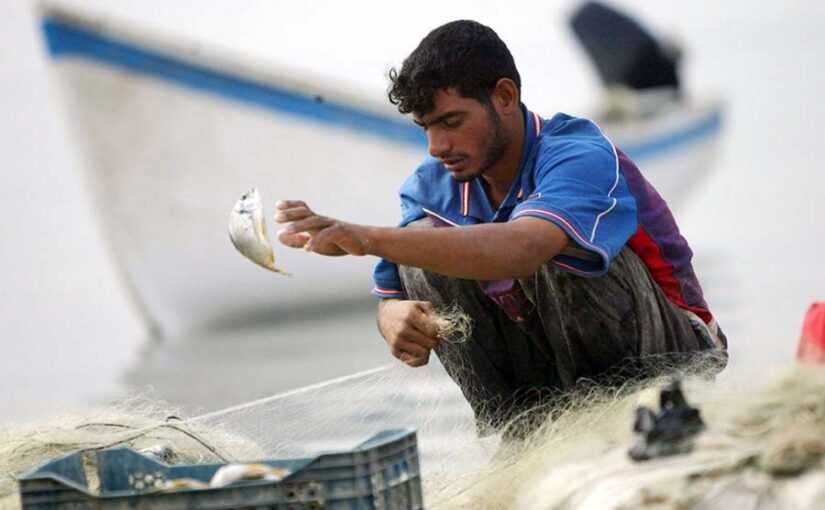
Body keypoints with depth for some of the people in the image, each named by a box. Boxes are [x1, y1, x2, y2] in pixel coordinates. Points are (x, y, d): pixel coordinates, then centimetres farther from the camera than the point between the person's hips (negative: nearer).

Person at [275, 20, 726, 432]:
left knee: (558, 249, -33)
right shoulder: (433, 187, -4)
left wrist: (368, 238, -53)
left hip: (671, 354, -6)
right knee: (424, 245, -11)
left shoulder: (582, 157, -27)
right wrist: (397, 319, -27)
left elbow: (521, 250, -47)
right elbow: (391, 296, 1)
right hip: (554, 376, 6)